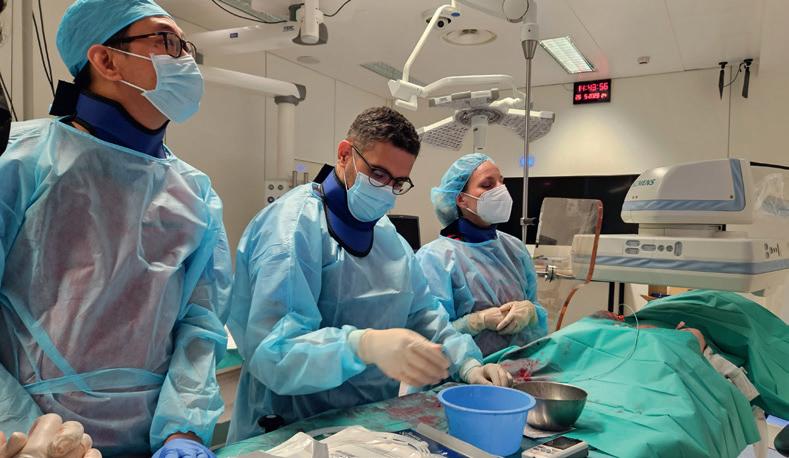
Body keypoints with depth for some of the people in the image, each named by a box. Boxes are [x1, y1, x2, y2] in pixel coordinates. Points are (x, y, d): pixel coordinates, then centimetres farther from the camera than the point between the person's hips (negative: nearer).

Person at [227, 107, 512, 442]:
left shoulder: (387, 235, 10)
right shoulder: (292, 226, -16)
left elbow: (423, 313, 15)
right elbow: (273, 351, -26)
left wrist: (468, 365, -1)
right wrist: (365, 345, -40)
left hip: (375, 422, 6)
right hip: (295, 430, -6)